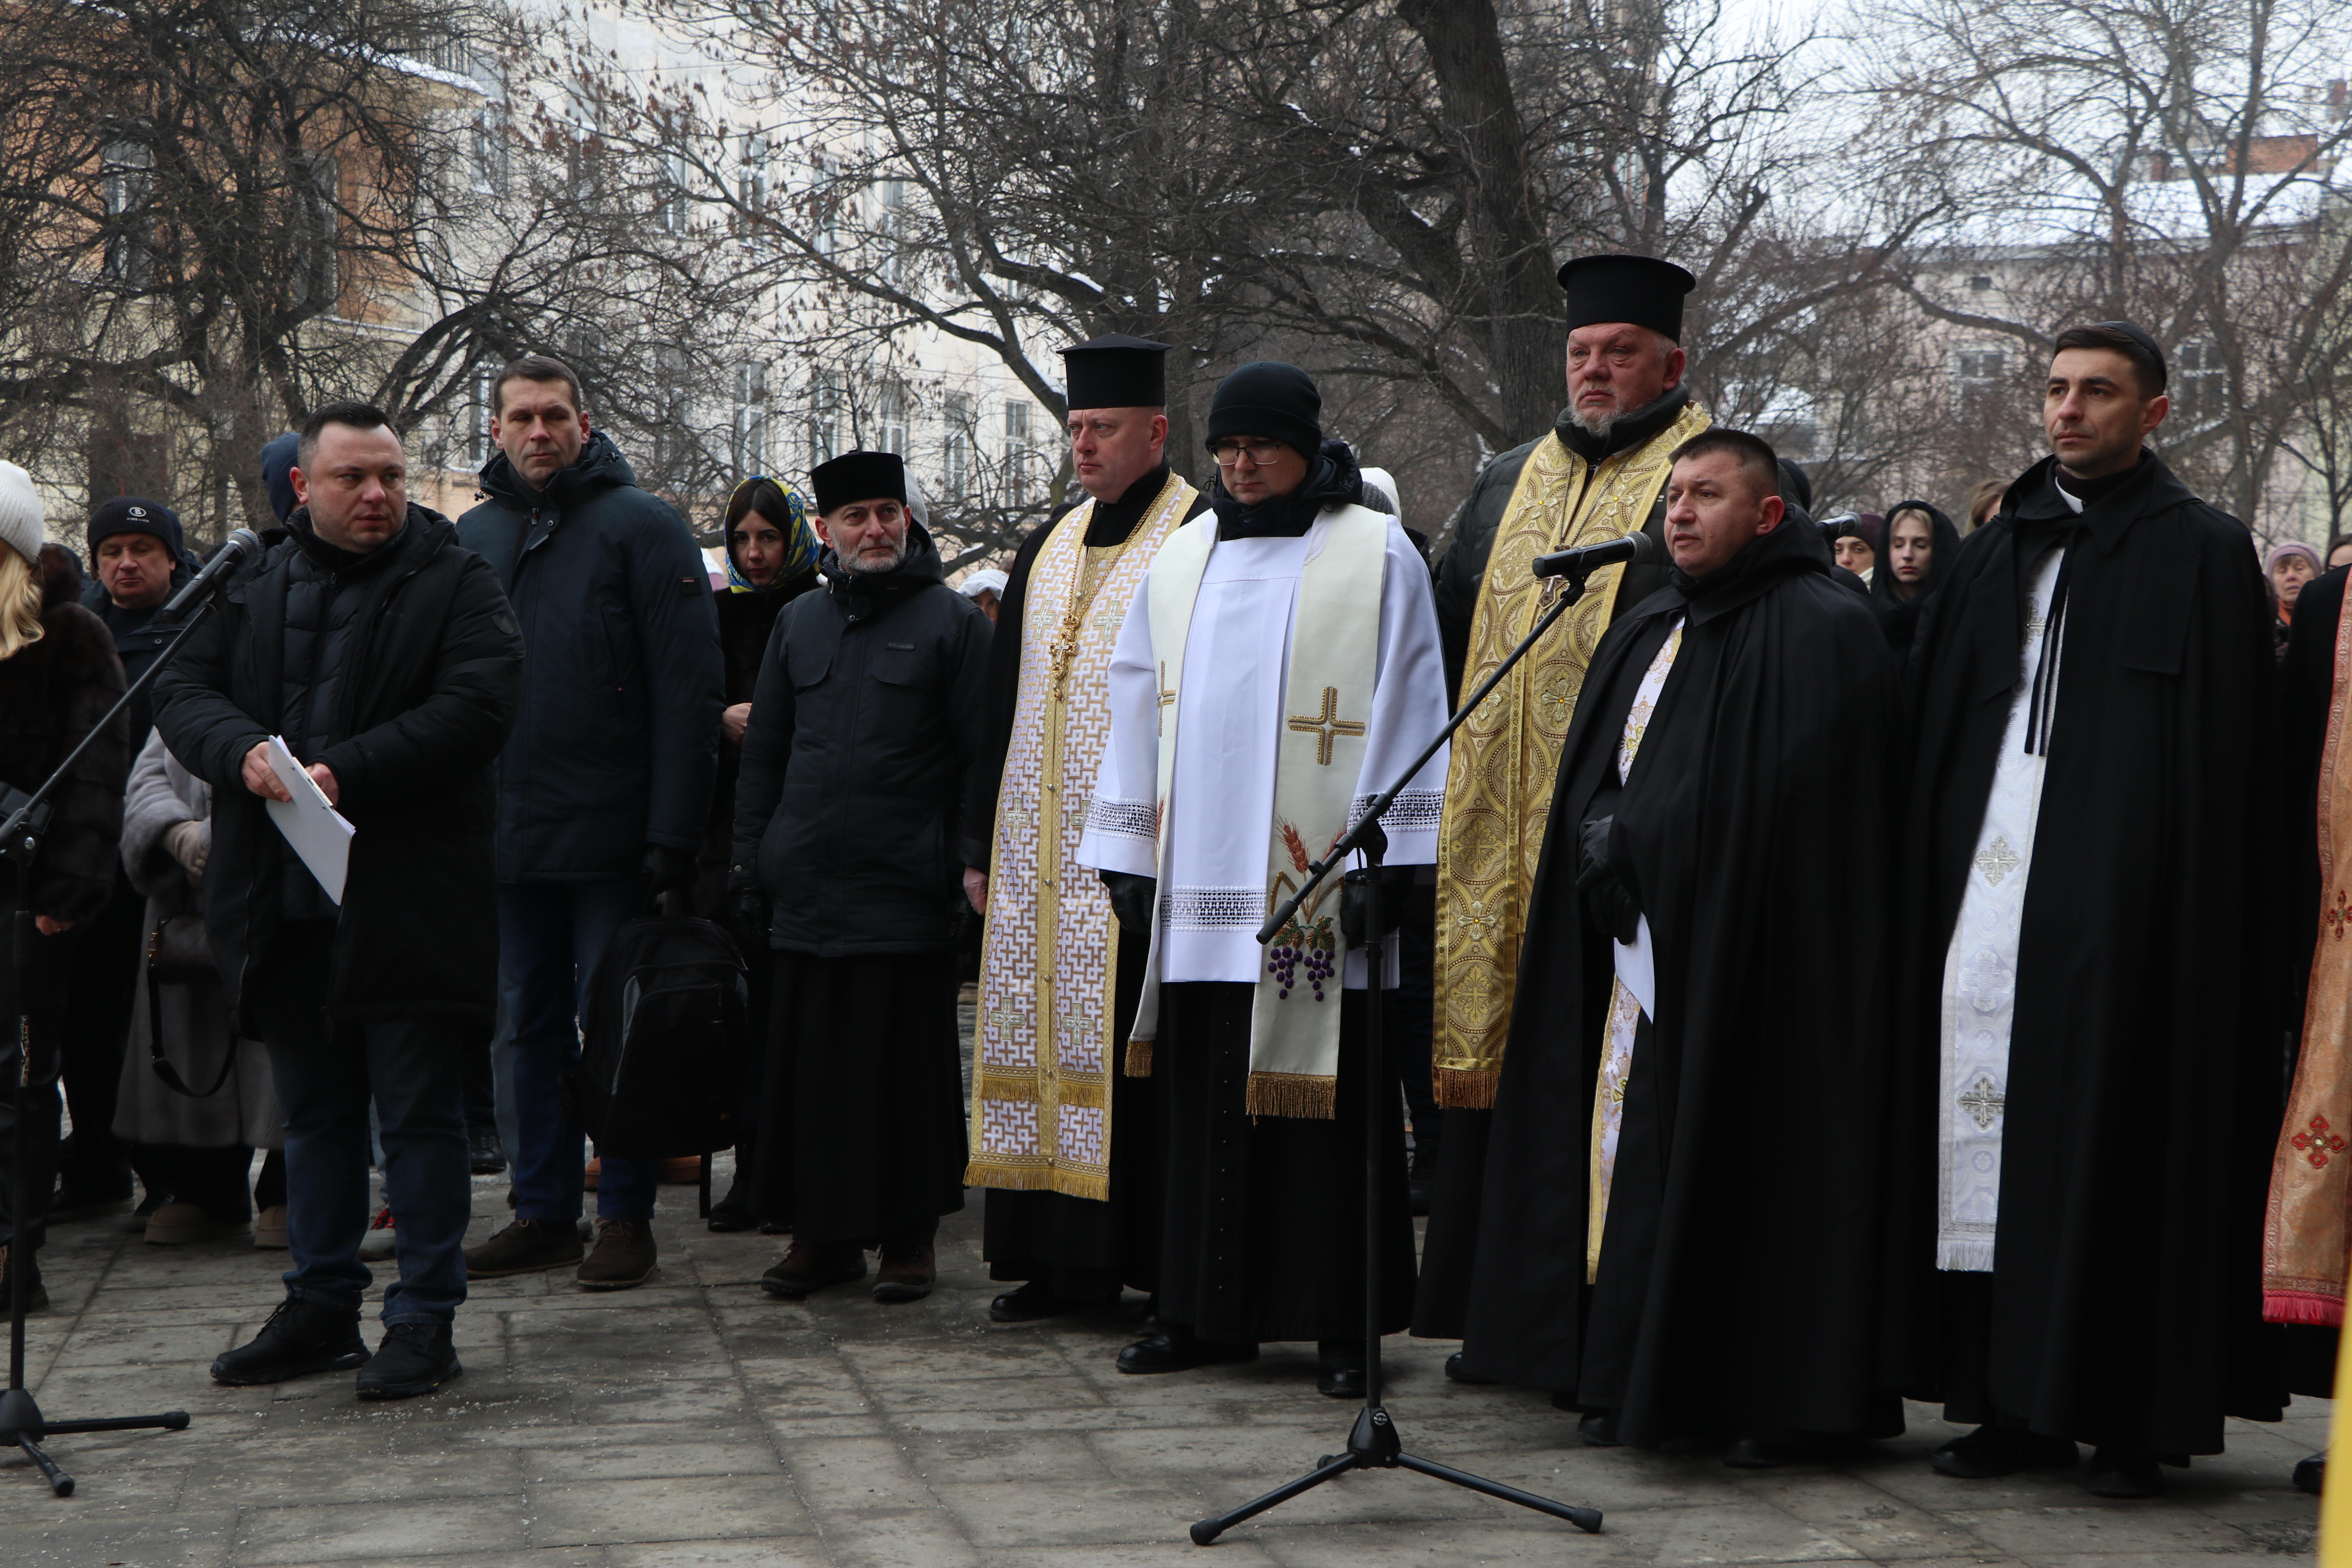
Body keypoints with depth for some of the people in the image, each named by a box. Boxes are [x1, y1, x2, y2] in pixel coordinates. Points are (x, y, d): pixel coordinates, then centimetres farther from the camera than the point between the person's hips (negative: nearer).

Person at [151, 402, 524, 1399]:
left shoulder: (454, 584, -2)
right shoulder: (255, 585, 12)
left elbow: (479, 707, -15)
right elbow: (183, 691, 6)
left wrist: (349, 773, -22)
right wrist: (242, 751, -16)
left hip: (408, 903, -5)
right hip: (285, 901, 5)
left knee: (418, 1117, 1)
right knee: (314, 1117, 15)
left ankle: (425, 1320, 10)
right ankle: (321, 1309, 26)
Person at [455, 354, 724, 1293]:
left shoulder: (641, 526, -5)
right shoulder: (474, 536, 12)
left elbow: (689, 686, -11)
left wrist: (674, 832, -17)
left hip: (611, 830, -5)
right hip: (509, 829, 5)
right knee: (533, 1022, 12)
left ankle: (627, 1217, 10)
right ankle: (543, 1210, 21)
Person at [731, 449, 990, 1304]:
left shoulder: (953, 621, 1)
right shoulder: (799, 622, 14)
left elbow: (980, 754, -2)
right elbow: (763, 751, 18)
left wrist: (971, 864, -7)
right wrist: (750, 857, 11)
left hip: (906, 891, -4)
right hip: (806, 887, 4)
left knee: (907, 1064, 1)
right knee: (810, 1061, 7)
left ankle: (909, 1237, 11)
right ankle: (822, 1231, 17)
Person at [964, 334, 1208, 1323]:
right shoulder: (1047, 552, 18)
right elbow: (1004, 708, 19)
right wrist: (983, 845, 15)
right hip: (1041, 852, 7)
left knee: (1135, 1046, -6)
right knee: (1049, 1039, 7)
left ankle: (1158, 1257, 1)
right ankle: (1064, 1258, 13)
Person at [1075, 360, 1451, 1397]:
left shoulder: (1376, 556, 2)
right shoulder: (1182, 560, 16)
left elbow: (1405, 711, -3)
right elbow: (1138, 709, 17)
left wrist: (1385, 857, -10)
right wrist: (1125, 854, 11)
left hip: (1314, 890, -4)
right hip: (1198, 888, 5)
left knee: (1325, 1101, -2)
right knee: (1205, 1102, 7)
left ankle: (1341, 1325, 5)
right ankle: (1210, 1312, 15)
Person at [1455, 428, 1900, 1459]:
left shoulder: (1821, 631, -8)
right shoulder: (1644, 634, 17)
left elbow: (1780, 796, -16)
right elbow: (1588, 785, 17)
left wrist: (1633, 837, -11)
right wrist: (1605, 841, -5)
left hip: (1746, 954, -7)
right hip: (1638, 945, 8)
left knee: (1740, 1168, -6)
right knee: (1634, 1151, 7)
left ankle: (1782, 1399, 3)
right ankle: (1635, 1381, 14)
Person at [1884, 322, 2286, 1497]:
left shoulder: (2200, 553, 1)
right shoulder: (1997, 551, 17)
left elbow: (2223, 763, -4)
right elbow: (1927, 728, 17)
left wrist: (2196, 907, -12)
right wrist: (1929, 875, 9)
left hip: (2121, 900, -5)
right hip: (1988, 883, 5)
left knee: (2110, 1130, -5)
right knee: (1989, 1128, 3)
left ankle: (2133, 1418, 2)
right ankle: (2021, 1402, 10)